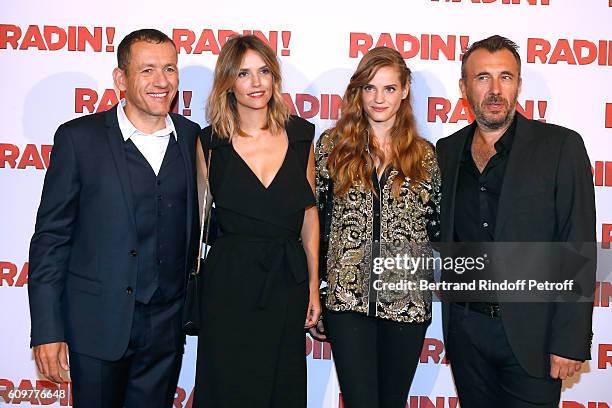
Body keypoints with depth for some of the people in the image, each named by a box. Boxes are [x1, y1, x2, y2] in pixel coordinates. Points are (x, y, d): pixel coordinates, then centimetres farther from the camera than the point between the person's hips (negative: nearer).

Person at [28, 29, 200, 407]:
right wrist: (47, 331, -10)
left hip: (167, 324, 3)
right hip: (98, 324, -2)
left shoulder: (191, 136, 2)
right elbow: (50, 237, -7)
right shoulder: (79, 138, -8)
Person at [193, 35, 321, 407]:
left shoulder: (300, 135, 3)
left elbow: (309, 212, 7)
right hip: (230, 284, -2)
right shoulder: (211, 142, -2)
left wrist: (313, 286, 6)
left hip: (288, 282, 2)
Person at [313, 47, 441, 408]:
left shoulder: (424, 155, 7)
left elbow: (436, 227, 12)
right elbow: (314, 218, 4)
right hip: (349, 297, -1)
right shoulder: (332, 145, 3)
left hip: (406, 300, 2)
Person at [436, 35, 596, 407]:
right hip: (465, 327, 4)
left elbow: (579, 250, -9)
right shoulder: (448, 151, 7)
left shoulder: (560, 146, -6)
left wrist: (570, 342, -13)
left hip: (530, 332, -3)